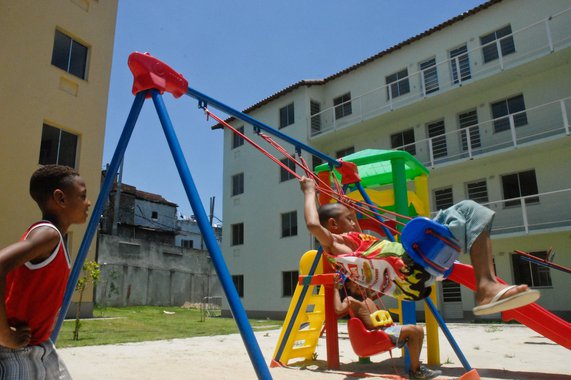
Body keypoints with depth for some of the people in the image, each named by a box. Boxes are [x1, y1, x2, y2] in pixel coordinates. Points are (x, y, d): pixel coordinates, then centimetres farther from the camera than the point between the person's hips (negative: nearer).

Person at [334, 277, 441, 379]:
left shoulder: (366, 296, 22)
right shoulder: (349, 299, -4)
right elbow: (339, 309, -25)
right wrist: (336, 289, -19)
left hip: (389, 327, 9)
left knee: (419, 330, 0)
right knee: (412, 330, -22)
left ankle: (416, 364, 9)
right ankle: (415, 371, -12)